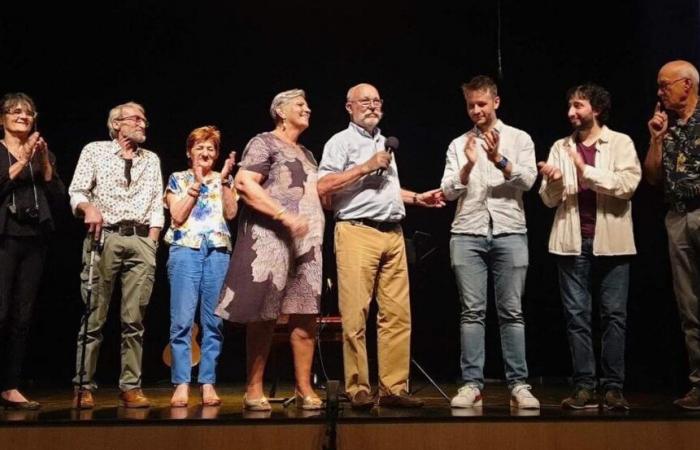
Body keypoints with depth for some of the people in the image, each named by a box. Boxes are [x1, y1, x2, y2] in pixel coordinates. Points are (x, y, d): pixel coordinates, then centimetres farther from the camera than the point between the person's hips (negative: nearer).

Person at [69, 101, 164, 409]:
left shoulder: (152, 159, 19)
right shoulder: (94, 150, 10)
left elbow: (157, 205, 14)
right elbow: (76, 192, 3)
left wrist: (152, 243, 3)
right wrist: (88, 207, -19)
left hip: (141, 240, 3)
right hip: (104, 237, -2)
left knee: (134, 319, -1)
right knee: (93, 317, -4)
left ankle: (131, 387, 3)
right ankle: (83, 387, 3)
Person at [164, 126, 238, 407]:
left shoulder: (224, 180, 18)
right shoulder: (178, 179, 14)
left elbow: (231, 213, 3)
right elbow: (177, 216, 0)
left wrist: (224, 180, -3)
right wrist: (196, 184, -2)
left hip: (219, 252, 2)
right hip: (185, 249, -1)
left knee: (214, 321, -1)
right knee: (182, 320, -8)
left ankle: (208, 384, 4)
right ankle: (181, 384, -3)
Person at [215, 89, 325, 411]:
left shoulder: (306, 154, 25)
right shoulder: (264, 143, 1)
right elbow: (243, 183, -13)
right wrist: (285, 216, -19)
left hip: (306, 243, 7)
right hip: (270, 239, -7)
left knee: (305, 317, 3)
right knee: (263, 317, -5)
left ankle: (304, 389, 8)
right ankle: (254, 390, 4)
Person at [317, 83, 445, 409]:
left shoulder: (385, 143, 26)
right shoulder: (341, 142, 3)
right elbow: (323, 187, -11)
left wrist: (417, 198, 24)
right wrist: (366, 167, -11)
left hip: (393, 234, 7)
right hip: (357, 232, -6)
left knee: (397, 314, 1)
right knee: (356, 315, -7)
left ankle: (393, 388, 6)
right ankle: (357, 389, 0)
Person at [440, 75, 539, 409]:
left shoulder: (519, 139, 10)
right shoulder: (458, 145, 14)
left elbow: (527, 180, -3)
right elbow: (449, 191, 5)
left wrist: (499, 160, -18)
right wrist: (468, 166, -11)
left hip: (509, 232, -1)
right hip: (468, 234, 1)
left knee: (511, 311, 0)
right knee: (472, 311, 0)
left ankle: (518, 385, 4)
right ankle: (472, 384, 4)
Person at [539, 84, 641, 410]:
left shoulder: (621, 143, 4)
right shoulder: (560, 147, 12)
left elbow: (627, 185, -11)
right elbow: (549, 200, 9)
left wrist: (586, 171, -15)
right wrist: (553, 181, -12)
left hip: (611, 241, -2)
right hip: (573, 242, 3)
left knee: (614, 315, 0)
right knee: (576, 315, 2)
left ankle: (613, 387, 6)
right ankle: (584, 387, 7)